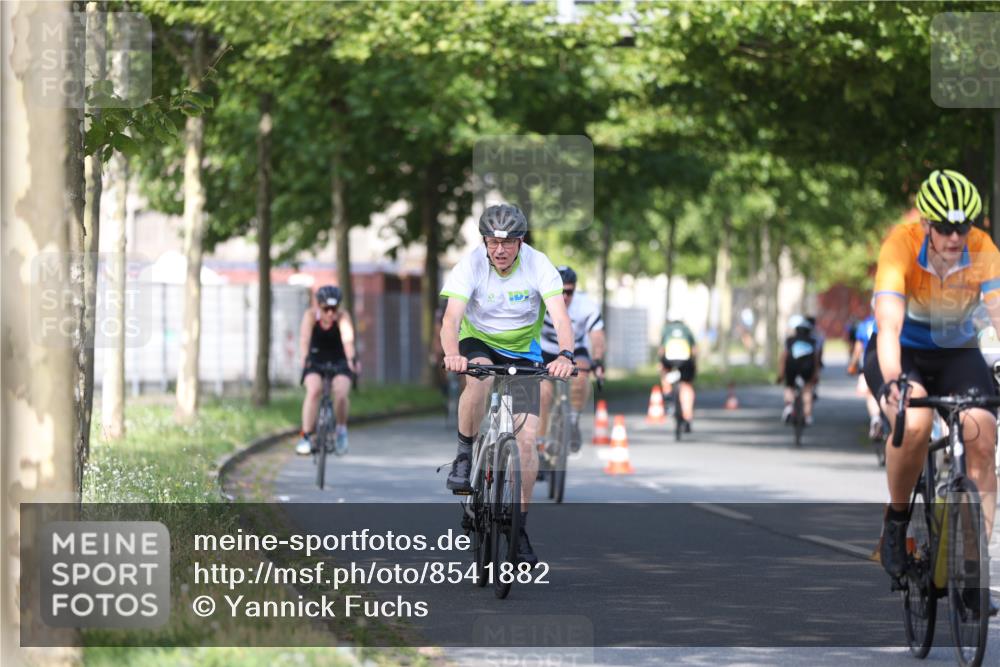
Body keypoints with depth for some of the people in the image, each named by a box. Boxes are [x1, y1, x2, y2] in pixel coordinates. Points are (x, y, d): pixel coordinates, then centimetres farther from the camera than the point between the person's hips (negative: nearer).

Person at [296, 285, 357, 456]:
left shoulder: (343, 317, -21)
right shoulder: (311, 315, -20)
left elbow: (348, 339, -39)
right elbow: (304, 337, -36)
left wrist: (350, 359, -57)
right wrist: (304, 357, -55)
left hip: (339, 361, 0)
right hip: (316, 359, 0)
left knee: (341, 392, -24)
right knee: (314, 390, -26)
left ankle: (341, 430, 1)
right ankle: (306, 437, -20)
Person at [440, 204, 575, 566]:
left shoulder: (539, 266, -20)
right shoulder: (470, 266, -21)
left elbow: (560, 317, -30)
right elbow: (451, 318, -32)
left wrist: (565, 355, -50)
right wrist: (452, 355, -53)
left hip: (522, 353, 1)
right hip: (479, 343, -1)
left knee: (527, 437, -10)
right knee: (479, 377, -38)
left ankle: (520, 529, 3)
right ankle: (464, 456, -17)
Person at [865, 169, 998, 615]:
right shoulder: (901, 246, -26)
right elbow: (888, 324, -36)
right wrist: (892, 383, -53)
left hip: (957, 353, 3)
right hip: (903, 354, -3)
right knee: (914, 423, -34)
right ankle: (896, 521, -8)